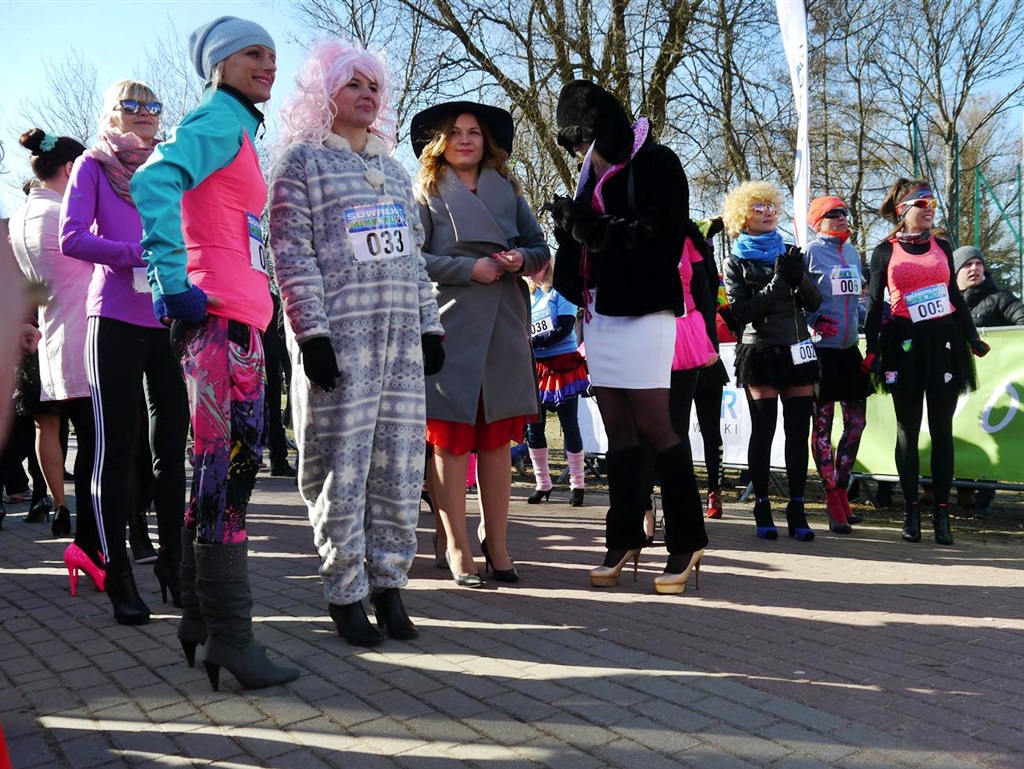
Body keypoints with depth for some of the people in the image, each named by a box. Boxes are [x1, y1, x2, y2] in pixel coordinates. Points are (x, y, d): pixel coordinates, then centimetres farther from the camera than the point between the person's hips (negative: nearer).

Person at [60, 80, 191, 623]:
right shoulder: (93, 166, 6)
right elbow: (72, 238, -7)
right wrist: (140, 256, -17)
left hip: (170, 320, 3)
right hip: (116, 320, -3)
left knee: (170, 444, 5)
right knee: (117, 449, -1)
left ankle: (171, 558, 14)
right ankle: (118, 574, 6)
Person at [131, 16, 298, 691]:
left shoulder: (241, 131, 24)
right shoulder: (218, 120, -5)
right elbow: (155, 181, -22)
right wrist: (173, 281, -25)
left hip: (241, 319, 10)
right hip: (218, 315, -10)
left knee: (230, 464, 12)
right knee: (225, 468, -10)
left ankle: (202, 615, 21)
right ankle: (229, 636, -7)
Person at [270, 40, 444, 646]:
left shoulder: (393, 169, 22)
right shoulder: (302, 161, 3)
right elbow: (293, 253, -6)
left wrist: (430, 325, 13)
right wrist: (311, 332, -14)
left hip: (401, 335, 6)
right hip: (339, 335, -6)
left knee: (399, 464, 4)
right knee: (342, 466, -3)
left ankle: (388, 584, 14)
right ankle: (345, 594, 7)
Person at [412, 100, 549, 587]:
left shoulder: (507, 189, 18)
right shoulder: (426, 192, 7)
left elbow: (540, 248, 18)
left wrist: (521, 259, -5)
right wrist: (468, 268, -13)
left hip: (505, 327, 3)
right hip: (451, 327, -3)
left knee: (497, 440, 6)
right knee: (451, 440, -2)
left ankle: (496, 544, 15)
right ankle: (457, 548, 6)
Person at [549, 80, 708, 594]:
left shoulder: (655, 162, -3)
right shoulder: (594, 173, 19)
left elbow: (660, 237, -14)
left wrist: (593, 227, -17)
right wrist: (570, 225, 2)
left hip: (642, 309, -7)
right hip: (600, 311, 7)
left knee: (653, 425, -7)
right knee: (618, 429, 6)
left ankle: (687, 540, 4)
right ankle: (624, 538, 12)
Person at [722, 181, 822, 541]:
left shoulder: (790, 253, 13)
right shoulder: (736, 262, 3)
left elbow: (814, 302, 7)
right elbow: (741, 311, -8)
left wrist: (799, 278, -12)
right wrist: (777, 284, -15)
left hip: (797, 350, 4)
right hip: (760, 352, -3)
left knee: (799, 430, 1)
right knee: (763, 430, -3)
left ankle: (797, 510, 7)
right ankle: (763, 509, 6)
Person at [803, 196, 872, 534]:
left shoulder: (852, 252, 13)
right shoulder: (810, 253, -6)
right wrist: (813, 321, -20)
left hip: (849, 347, 7)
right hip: (821, 349, -7)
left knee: (856, 422, 8)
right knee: (823, 425, -1)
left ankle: (841, 492, 21)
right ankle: (833, 500, 7)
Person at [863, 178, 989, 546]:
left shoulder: (942, 247, 12)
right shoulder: (884, 252, 4)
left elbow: (955, 296, 16)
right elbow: (875, 304, 6)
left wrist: (972, 338, 13)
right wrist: (872, 350, 1)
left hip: (944, 340, 2)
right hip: (905, 343, -2)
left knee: (942, 429, 2)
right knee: (908, 429, 2)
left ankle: (942, 514, 6)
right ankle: (911, 512, 9)